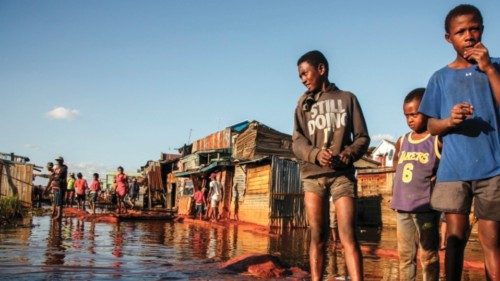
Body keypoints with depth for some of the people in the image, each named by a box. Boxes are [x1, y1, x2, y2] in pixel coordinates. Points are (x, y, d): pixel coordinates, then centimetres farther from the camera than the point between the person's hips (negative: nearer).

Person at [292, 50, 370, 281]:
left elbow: (362, 137, 8)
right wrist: (315, 154, -17)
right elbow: (297, 143, 5)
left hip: (342, 174, -2)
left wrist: (348, 154, -13)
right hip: (312, 175, 2)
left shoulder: (347, 98, 10)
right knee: (318, 236, 3)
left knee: (348, 236, -11)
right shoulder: (304, 103, 14)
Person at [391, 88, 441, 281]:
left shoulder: (438, 140, -5)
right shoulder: (402, 142, 12)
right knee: (404, 255, 12)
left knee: (428, 255, 1)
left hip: (425, 207, -6)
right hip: (402, 207, 6)